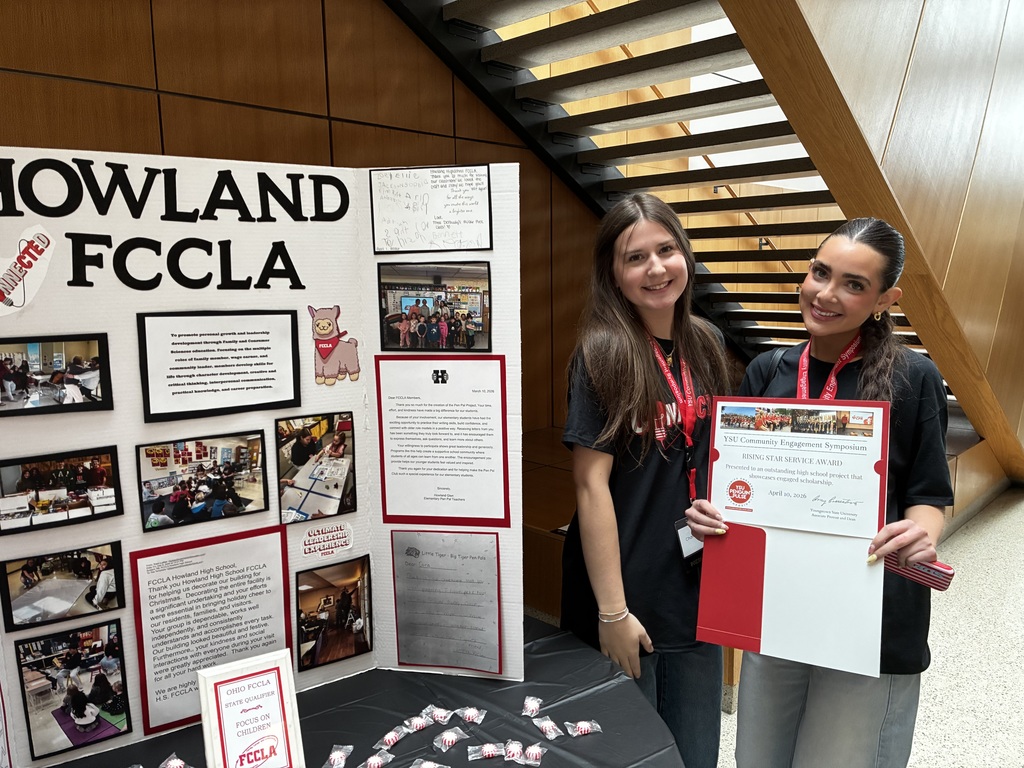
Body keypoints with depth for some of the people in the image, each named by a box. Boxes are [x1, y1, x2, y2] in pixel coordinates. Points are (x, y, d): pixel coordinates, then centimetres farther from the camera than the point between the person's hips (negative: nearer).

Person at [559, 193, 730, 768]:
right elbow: (592, 484, -17)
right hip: (627, 595, -5)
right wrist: (612, 610, -16)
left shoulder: (706, 344, 2)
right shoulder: (603, 352, -16)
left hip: (696, 589, 5)